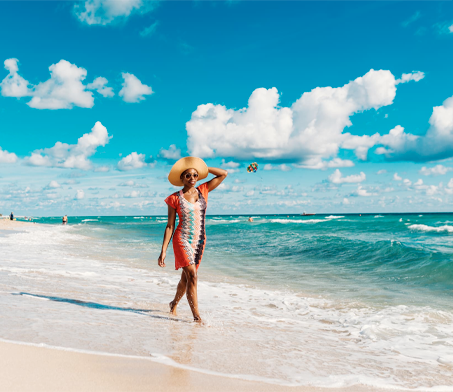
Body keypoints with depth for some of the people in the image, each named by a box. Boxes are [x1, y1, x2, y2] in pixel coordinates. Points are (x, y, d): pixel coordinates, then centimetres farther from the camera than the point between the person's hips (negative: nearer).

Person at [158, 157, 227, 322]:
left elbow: (224, 174, 6)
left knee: (186, 277, 16)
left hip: (199, 241, 4)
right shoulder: (175, 198, -5)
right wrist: (163, 251, -8)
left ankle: (174, 303, 41)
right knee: (192, 276, -15)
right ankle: (196, 316, -10)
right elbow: (170, 226, -4)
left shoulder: (203, 191, 4)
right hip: (182, 240, -4)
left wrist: (203, 168, 4)